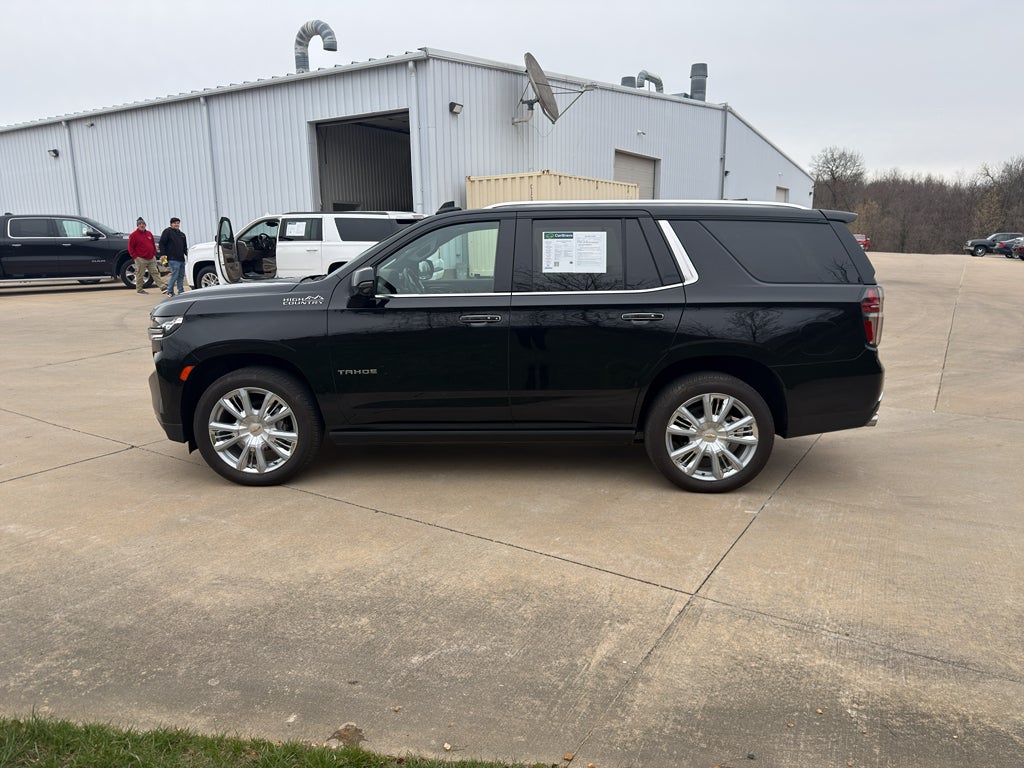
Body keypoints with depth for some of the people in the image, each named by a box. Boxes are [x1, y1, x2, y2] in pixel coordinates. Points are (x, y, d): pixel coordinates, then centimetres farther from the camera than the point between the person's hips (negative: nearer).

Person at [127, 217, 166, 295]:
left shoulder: (149, 233, 14)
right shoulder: (134, 235, -4)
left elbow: (153, 245, 20)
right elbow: (130, 247, -5)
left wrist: (154, 254, 10)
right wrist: (135, 257, -11)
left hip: (151, 258, 5)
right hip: (141, 259, -5)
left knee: (156, 273, 2)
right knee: (140, 275, 2)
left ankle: (163, 288, -4)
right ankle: (139, 290, 12)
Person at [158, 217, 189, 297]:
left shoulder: (182, 234, 21)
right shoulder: (167, 231, 0)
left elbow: (185, 247, 25)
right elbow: (162, 243, -5)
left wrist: (187, 254, 8)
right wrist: (163, 255, -13)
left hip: (181, 259, 7)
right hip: (173, 259, -7)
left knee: (181, 276, 7)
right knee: (174, 275, -10)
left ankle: (181, 291, 12)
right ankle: (169, 291, -1)